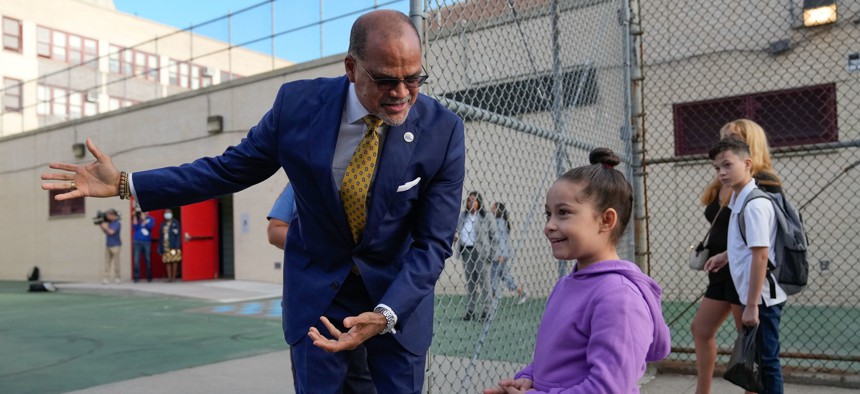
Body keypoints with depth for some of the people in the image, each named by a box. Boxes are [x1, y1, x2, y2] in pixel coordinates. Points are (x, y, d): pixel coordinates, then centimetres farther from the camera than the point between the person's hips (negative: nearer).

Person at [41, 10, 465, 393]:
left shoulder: (443, 130, -20)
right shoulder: (298, 103, -16)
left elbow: (432, 243, -17)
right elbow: (230, 168, -4)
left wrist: (384, 315, -30)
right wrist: (125, 183, -6)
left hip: (400, 291, 0)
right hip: (316, 286, 1)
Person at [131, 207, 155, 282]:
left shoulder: (150, 219, 8)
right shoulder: (136, 218, 12)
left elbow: (149, 226, -11)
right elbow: (135, 227, -4)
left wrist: (143, 218, -9)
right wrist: (135, 216, -7)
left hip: (147, 242, -1)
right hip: (136, 242, 1)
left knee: (148, 259, 2)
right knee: (136, 260, -5)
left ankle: (149, 277, 10)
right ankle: (136, 277, -1)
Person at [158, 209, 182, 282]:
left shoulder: (175, 223, 4)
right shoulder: (163, 224, 16)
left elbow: (178, 235, -3)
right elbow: (161, 237, 15)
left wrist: (177, 246, -13)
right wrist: (160, 248, 9)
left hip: (173, 246, -4)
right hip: (165, 246, 4)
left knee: (174, 261, -4)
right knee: (167, 261, 1)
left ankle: (174, 276, 3)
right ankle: (169, 277, 3)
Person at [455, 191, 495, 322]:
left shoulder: (484, 217, -3)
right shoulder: (463, 216, 11)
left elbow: (493, 234, -2)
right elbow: (457, 231, 20)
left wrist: (491, 252, -6)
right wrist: (455, 236, -2)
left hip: (480, 251, -5)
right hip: (466, 250, 5)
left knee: (482, 279, -2)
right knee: (470, 280, 10)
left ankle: (486, 311, 3)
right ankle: (470, 311, 16)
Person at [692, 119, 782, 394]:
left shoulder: (763, 183, -13)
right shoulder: (721, 184, 13)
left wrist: (729, 255, -24)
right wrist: (706, 250, 10)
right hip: (723, 272, 10)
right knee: (701, 329, 14)